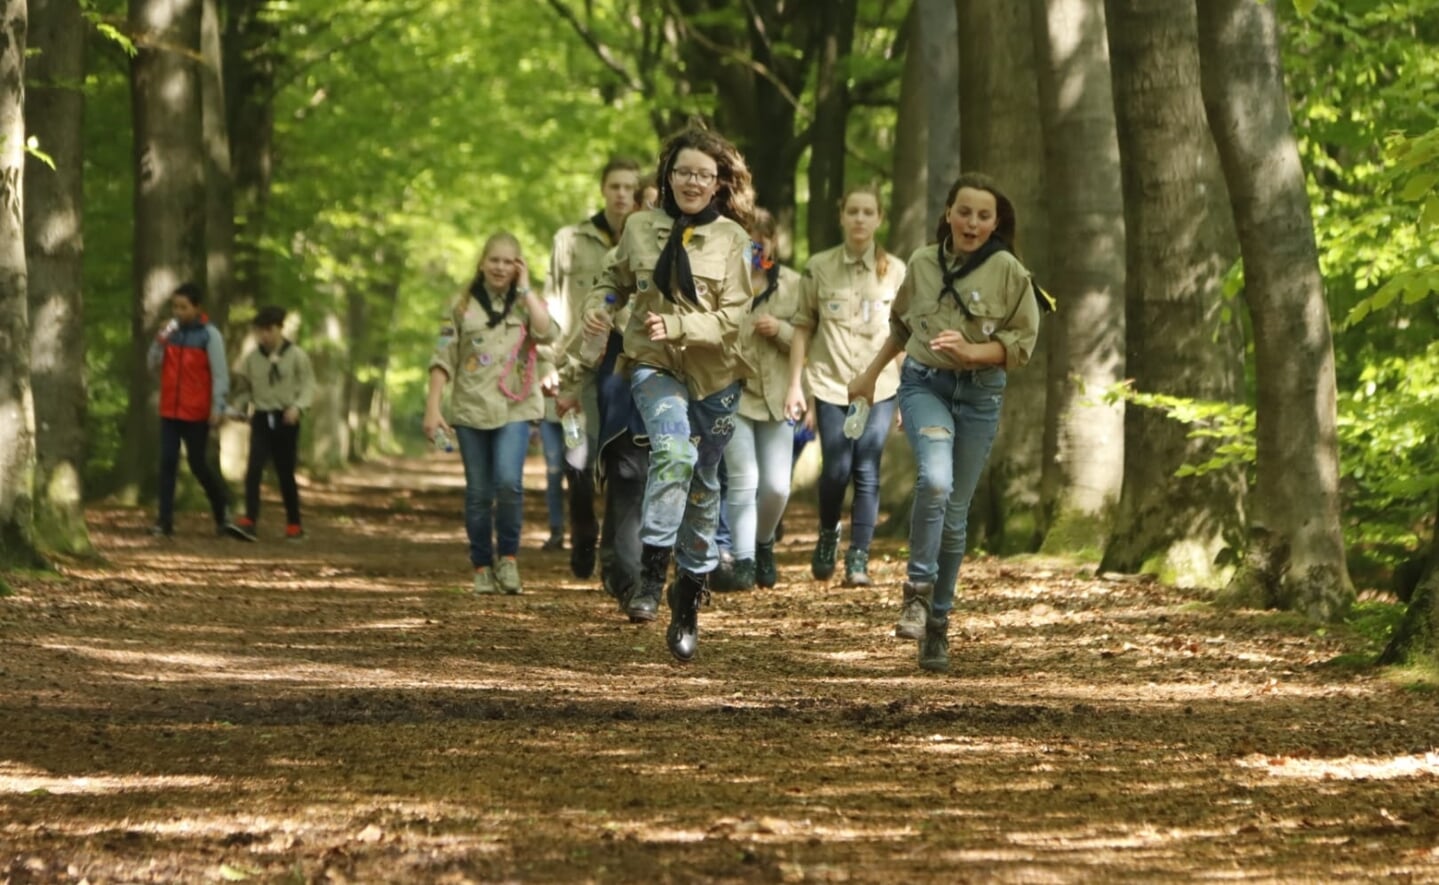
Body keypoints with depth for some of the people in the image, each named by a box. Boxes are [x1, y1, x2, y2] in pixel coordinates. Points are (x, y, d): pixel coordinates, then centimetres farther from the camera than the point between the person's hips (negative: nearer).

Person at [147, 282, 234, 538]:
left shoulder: (209, 335, -7)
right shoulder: (170, 332, 7)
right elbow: (153, 366, 6)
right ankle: (165, 520, -2)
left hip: (196, 413, -4)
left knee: (198, 463, 3)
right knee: (167, 463, -2)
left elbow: (220, 374, -9)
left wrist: (217, 407, -15)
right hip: (170, 411, 4)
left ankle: (221, 506, 25)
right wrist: (159, 342, -10)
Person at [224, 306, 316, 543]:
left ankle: (294, 525, 20)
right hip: (261, 419, 2)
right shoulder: (251, 358, 4)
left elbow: (308, 386, -5)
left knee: (286, 474, 6)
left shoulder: (296, 356, -3)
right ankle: (249, 521, -22)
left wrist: (298, 407, -21)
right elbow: (244, 388, 11)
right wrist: (236, 408, -5)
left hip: (286, 419, -2)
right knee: (253, 470, -14)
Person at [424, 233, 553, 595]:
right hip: (471, 409, 1)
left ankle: (508, 557, -3)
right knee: (479, 493, 3)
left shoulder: (526, 303, 7)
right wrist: (432, 407, -3)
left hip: (515, 408, -1)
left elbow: (547, 332, -15)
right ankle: (482, 567, 12)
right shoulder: (463, 305, 8)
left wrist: (525, 288, -8)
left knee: (509, 483, -18)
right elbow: (443, 358, 5)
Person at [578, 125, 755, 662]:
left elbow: (732, 319, -9)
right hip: (653, 366, -1)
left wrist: (676, 326, -23)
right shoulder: (640, 228, 2)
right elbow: (616, 279, 19)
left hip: (714, 376, 1)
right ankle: (652, 572, -25)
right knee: (674, 452, -30)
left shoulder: (731, 238, -3)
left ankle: (688, 605, 23)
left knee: (702, 488, 9)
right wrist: (596, 304, -2)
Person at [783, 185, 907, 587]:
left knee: (867, 473, -7)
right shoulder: (819, 267, 3)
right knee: (836, 471, -6)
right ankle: (827, 537, 22)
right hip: (831, 384, 0)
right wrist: (795, 384, 2)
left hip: (879, 386, 0)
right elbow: (803, 327, 6)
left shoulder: (895, 271, 4)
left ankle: (858, 558, 0)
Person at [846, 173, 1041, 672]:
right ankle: (918, 590, -15)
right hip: (924, 384, 0)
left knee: (955, 514, 5)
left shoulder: (1008, 272, -4)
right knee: (934, 480, -28)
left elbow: (1021, 344, -4)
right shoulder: (923, 264, 4)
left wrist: (970, 351, -19)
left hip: (979, 393, 0)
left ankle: (938, 623, 17)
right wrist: (871, 373, 26)